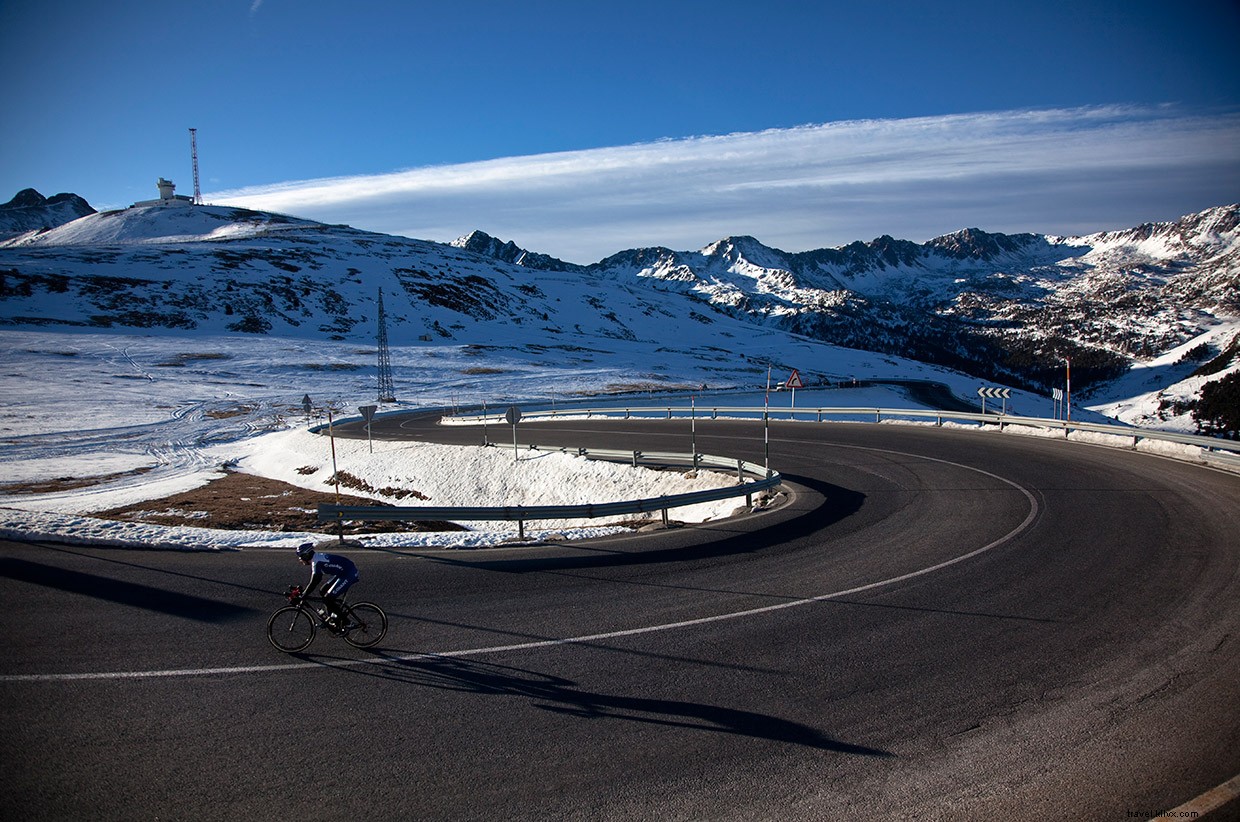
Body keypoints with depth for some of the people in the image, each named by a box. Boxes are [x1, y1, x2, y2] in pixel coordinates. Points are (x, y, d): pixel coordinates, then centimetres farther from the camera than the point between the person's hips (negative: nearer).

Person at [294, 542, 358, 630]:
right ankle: (333, 616, 22)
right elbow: (314, 581, 19)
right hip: (342, 573, 10)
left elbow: (314, 582, -25)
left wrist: (302, 597, -22)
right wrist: (304, 594, 16)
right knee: (324, 591, 15)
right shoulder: (316, 558, 11)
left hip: (349, 574, -10)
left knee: (328, 598, -11)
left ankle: (342, 621, 1)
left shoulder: (317, 561, -18)